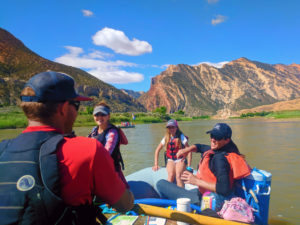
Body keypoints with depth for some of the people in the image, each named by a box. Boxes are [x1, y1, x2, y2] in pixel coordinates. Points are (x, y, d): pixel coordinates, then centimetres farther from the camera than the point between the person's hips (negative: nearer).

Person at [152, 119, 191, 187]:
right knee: (171, 175, -28)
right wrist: (156, 164, 5)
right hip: (170, 160, 2)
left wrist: (188, 166, -11)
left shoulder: (181, 137, -4)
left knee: (178, 176, -30)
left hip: (180, 160, -2)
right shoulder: (166, 138, 5)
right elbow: (157, 150, 11)